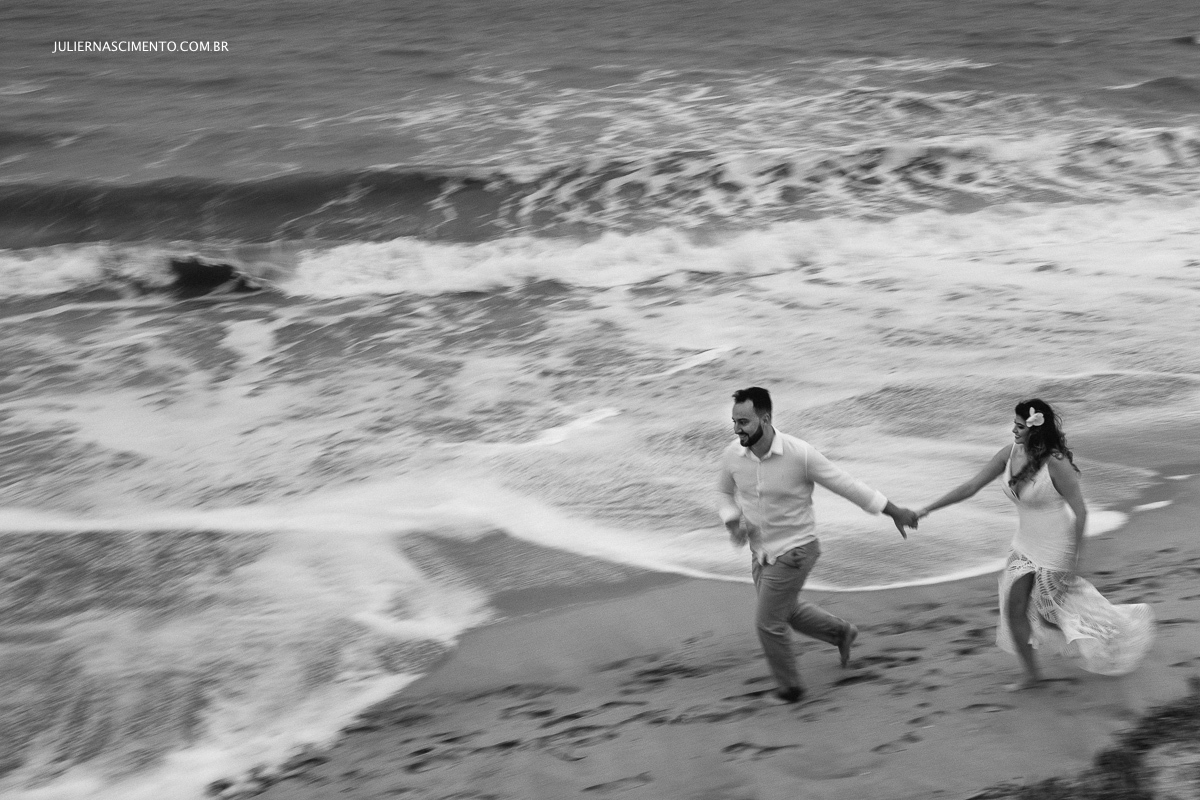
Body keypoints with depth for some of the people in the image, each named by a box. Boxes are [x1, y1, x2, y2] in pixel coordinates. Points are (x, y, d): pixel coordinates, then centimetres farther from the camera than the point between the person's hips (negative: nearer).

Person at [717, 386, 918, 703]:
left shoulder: (800, 453, -26)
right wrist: (733, 522, -12)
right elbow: (724, 491, 9)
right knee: (788, 610, 24)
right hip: (761, 552, 6)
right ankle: (841, 632, 51)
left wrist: (896, 512, -10)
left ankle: (789, 687, 24)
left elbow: (846, 485, -15)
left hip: (794, 551, -6)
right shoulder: (733, 454, -12)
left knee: (768, 622, -1)